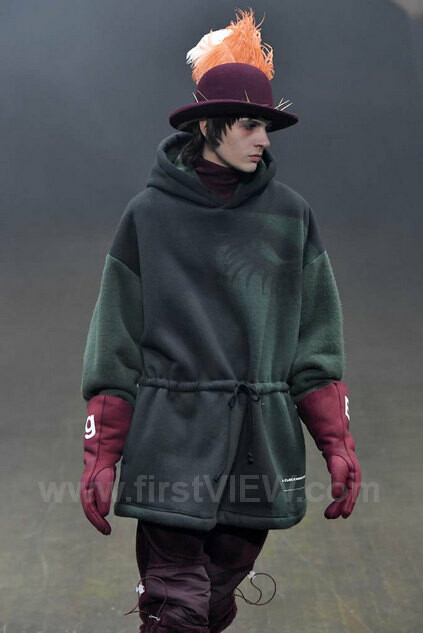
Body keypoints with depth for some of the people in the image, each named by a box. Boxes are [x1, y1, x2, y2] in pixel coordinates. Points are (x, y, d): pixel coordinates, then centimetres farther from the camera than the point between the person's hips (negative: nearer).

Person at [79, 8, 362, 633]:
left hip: (261, 448, 3)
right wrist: (101, 457, -3)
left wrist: (337, 442, 2)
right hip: (174, 442, -2)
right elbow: (114, 346, 2)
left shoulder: (290, 214, 8)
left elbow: (317, 340, 10)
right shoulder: (150, 214, 1)